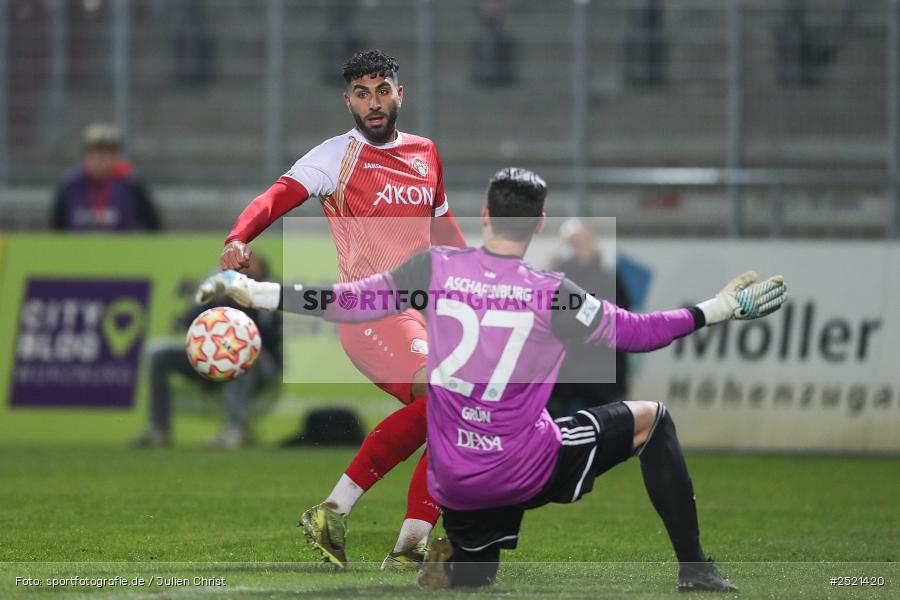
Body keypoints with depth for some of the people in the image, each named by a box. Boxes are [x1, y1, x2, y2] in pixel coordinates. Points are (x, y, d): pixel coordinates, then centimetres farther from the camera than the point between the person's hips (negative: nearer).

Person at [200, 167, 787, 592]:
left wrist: (255, 293, 6)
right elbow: (634, 332, -3)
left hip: (456, 482, 4)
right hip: (528, 468, -4)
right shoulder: (551, 294, -10)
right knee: (651, 418, 15)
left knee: (469, 585, 28)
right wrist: (713, 311, 8)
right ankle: (694, 569, 11)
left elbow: (343, 301, -1)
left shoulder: (435, 267, -3)